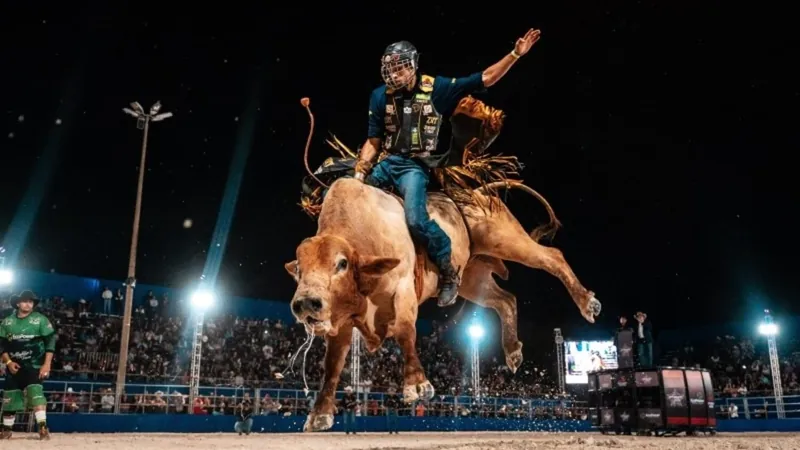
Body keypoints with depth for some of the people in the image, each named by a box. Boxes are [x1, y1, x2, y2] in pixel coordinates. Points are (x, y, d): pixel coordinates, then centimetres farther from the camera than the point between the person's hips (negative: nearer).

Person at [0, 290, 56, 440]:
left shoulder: (40, 319, -3)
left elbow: (50, 342, -5)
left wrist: (47, 364, -12)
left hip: (34, 365, -3)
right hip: (14, 366, 4)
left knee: (36, 392, -19)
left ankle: (43, 428, -22)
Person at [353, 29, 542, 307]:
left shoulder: (436, 88, -2)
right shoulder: (381, 96, 5)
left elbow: (485, 79, -1)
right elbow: (373, 141, 9)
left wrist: (515, 54, -8)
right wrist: (360, 172, -2)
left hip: (415, 166, -5)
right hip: (388, 162, 5)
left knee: (415, 219, -28)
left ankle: (448, 271, -6)